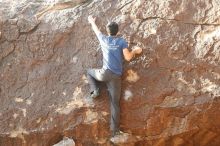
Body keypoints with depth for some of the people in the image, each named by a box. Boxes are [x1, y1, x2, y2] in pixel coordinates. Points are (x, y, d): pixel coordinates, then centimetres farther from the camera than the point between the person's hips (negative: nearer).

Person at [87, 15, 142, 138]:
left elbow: (96, 30, 29)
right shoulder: (122, 41, 3)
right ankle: (115, 129, 1)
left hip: (105, 73, 0)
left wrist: (92, 21, 49)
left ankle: (94, 90, 10)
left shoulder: (104, 39, 8)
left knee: (89, 71, 32)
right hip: (117, 76, 0)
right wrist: (135, 51, 15)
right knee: (115, 102, 4)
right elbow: (128, 58, -5)